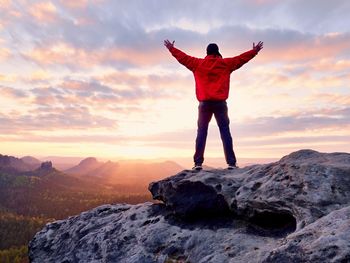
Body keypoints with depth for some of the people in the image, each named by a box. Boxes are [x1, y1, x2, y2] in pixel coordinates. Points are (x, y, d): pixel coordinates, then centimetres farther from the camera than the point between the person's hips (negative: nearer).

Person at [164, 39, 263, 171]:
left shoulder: (197, 64, 10)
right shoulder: (226, 63, 9)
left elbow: (183, 57, 19)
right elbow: (241, 58, 17)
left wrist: (171, 49, 33)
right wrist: (255, 51, 31)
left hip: (204, 102, 1)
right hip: (220, 102, -1)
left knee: (201, 132, 4)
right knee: (225, 131, 1)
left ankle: (198, 163, -1)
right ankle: (231, 163, -2)